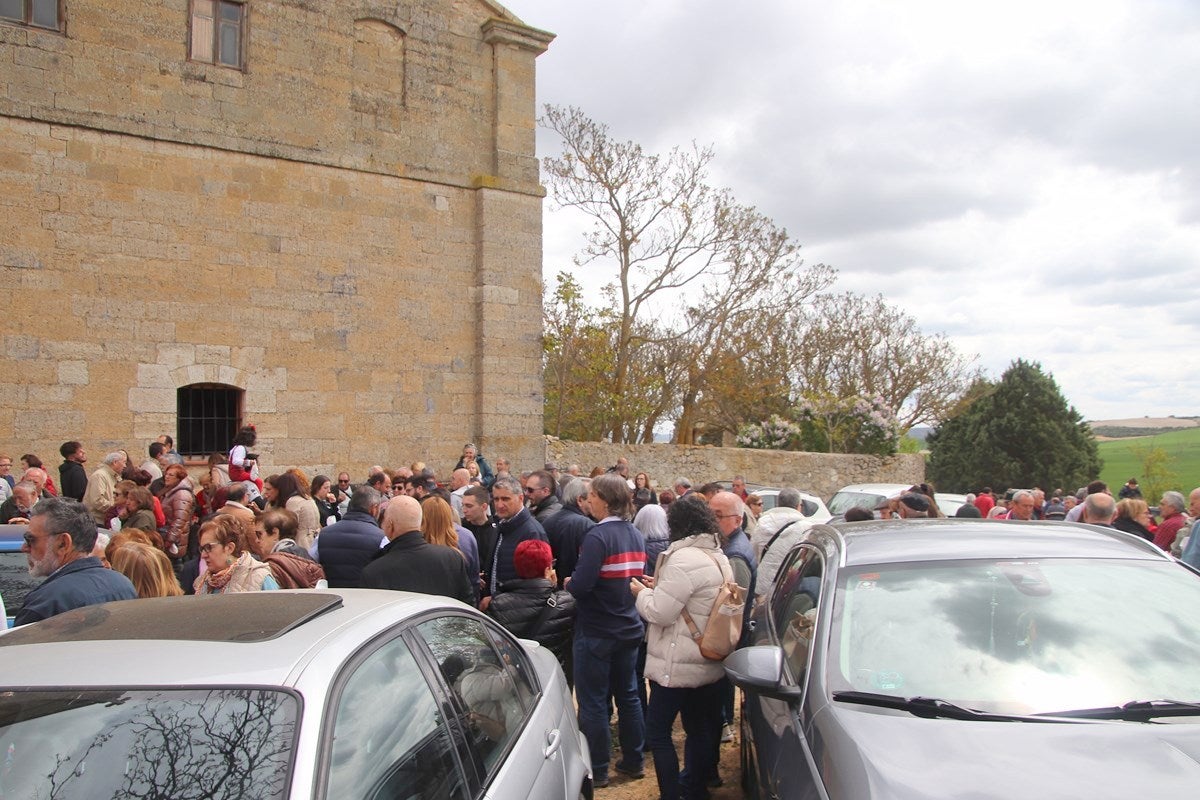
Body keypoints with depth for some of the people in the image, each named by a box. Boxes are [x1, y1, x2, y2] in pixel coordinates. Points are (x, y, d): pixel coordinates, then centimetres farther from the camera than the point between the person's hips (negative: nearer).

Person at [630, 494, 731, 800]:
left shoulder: (683, 559, -22)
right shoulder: (718, 557, 10)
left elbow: (660, 613, -21)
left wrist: (642, 592, -3)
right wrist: (661, 586, 12)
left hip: (679, 666, -9)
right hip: (708, 663, 10)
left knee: (657, 732, 0)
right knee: (699, 729, 19)